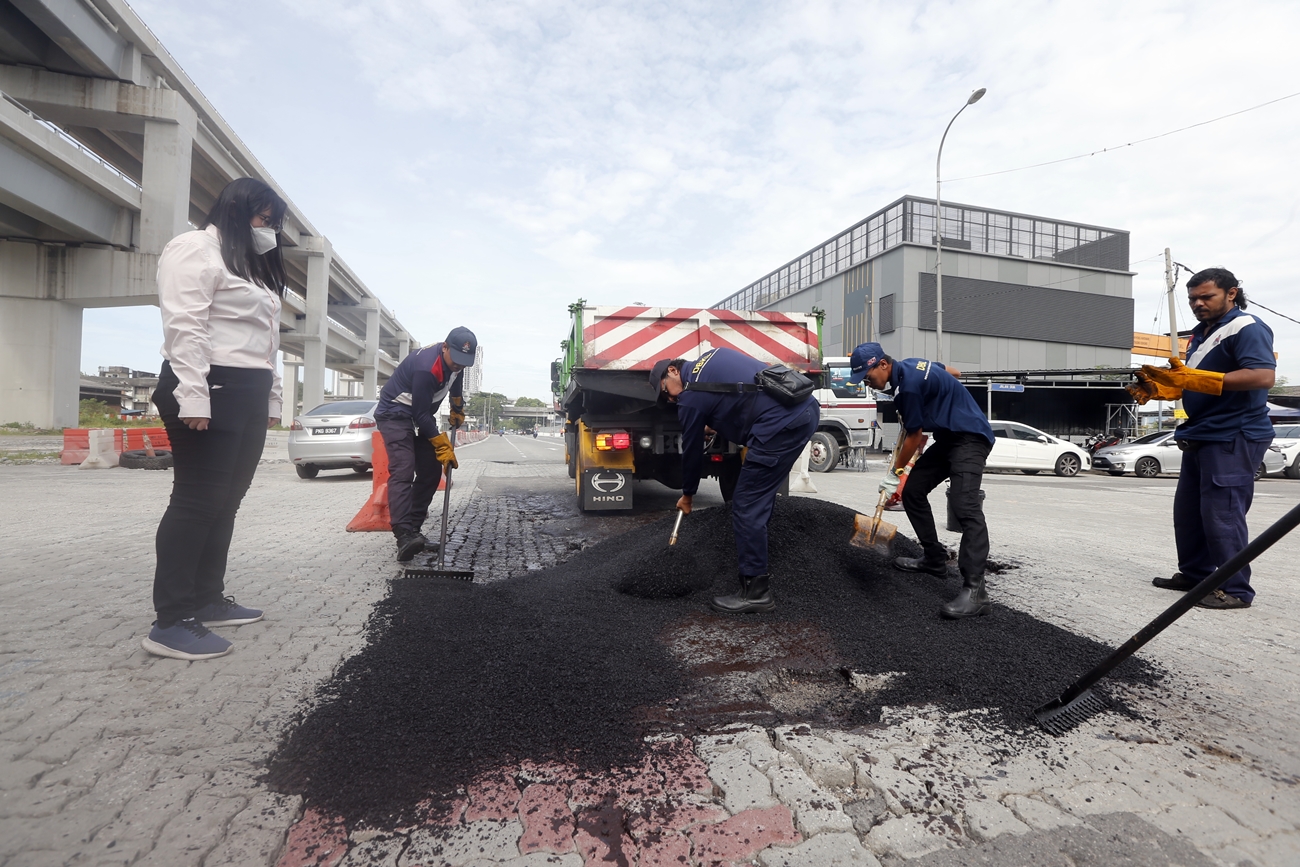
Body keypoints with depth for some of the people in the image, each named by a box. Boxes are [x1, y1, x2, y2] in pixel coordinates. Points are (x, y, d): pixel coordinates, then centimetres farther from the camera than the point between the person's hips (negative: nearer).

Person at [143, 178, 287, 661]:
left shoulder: (252, 267, 26)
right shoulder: (195, 249, -2)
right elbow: (184, 327, -15)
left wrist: (270, 399, 15)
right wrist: (192, 397, -23)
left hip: (248, 395, 9)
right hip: (210, 390, -9)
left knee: (226, 499, 10)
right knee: (197, 499, -10)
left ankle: (207, 600, 20)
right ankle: (170, 622, -4)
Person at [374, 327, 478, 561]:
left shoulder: (454, 359, -5)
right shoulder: (427, 367, -31)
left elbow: (456, 380, 21)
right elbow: (421, 414, -28)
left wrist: (458, 410, 25)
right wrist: (443, 446, -23)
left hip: (421, 415, 9)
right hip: (395, 415, -9)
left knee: (431, 471, 3)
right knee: (402, 472, -23)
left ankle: (413, 529, 10)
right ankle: (404, 536, -31)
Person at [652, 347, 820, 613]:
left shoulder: (691, 397, 0)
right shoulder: (713, 356, 21)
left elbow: (692, 450, 10)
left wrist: (687, 495, 27)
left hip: (781, 425, -10)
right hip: (806, 409, 10)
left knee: (746, 507, -2)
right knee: (758, 498, 21)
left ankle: (756, 591, 6)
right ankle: (756, 569, 35)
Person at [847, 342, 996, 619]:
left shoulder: (908, 386, -23)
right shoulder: (910, 365, 6)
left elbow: (914, 437, -13)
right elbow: (954, 372, 23)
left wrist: (894, 474, -1)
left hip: (970, 438, -11)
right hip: (949, 438, 11)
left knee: (965, 507, -25)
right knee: (912, 491, 8)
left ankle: (974, 591, -32)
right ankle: (934, 559, 19)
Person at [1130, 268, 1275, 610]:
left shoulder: (1247, 328, -9)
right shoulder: (1200, 335, 18)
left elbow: (1263, 376, -23)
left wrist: (1193, 379, -29)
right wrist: (1160, 388, 5)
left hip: (1233, 438, -9)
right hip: (1200, 437, 9)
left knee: (1221, 513, -9)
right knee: (1188, 510, 13)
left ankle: (1236, 589, 1)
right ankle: (1195, 573, 24)